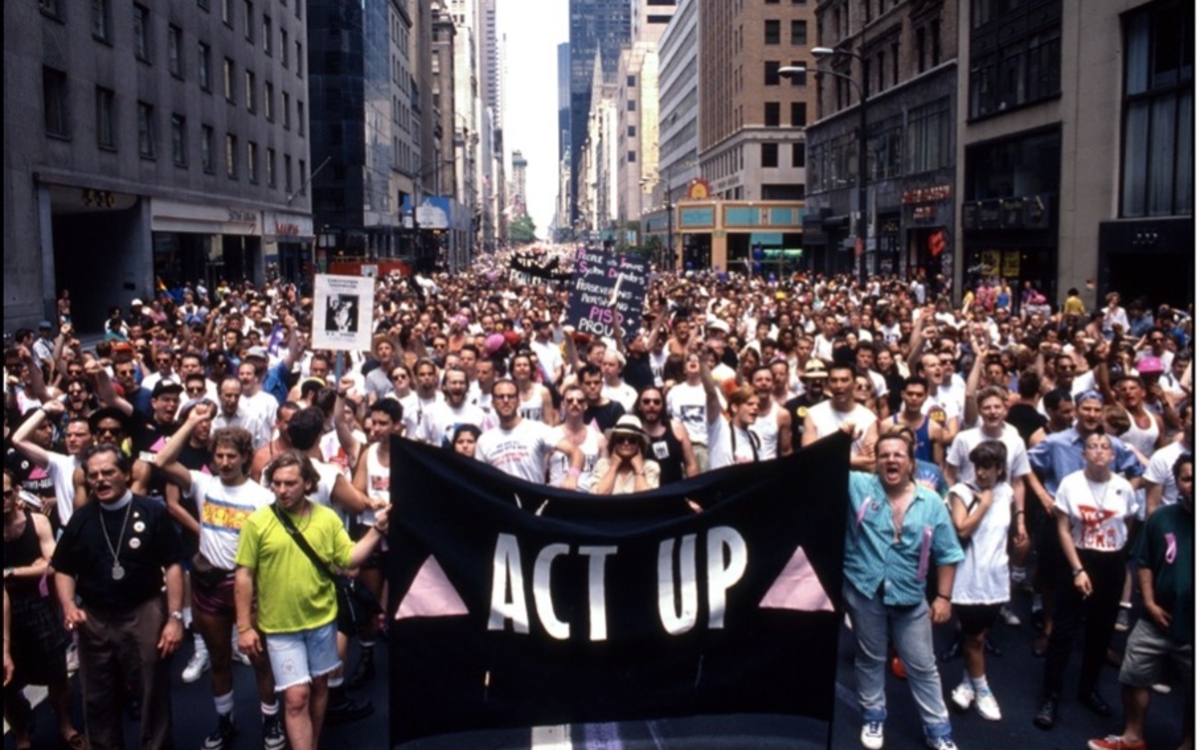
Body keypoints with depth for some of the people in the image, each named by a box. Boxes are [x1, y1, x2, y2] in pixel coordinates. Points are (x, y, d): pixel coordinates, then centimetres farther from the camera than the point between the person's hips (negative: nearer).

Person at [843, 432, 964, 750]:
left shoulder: (931, 503, -2)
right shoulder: (858, 487, -5)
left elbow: (947, 554, 2)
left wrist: (944, 596, 0)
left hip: (910, 597, 1)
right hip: (863, 592, 0)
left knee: (922, 666, 11)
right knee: (869, 659, 17)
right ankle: (873, 716, 37)